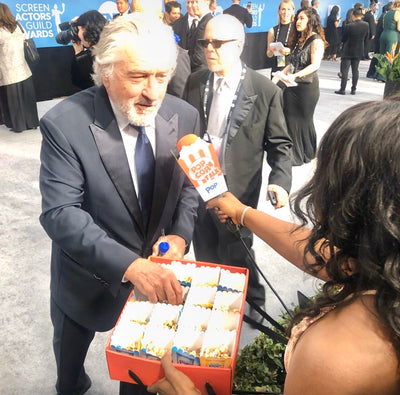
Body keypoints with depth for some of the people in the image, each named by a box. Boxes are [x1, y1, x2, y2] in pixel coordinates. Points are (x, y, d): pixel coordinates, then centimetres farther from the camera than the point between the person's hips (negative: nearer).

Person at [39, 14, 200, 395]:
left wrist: (180, 234, -16)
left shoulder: (184, 116, -11)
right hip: (90, 278, -1)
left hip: (155, 267, 2)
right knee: (70, 354, 29)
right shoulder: (64, 124, -24)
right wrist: (129, 265, -38)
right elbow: (60, 213, -27)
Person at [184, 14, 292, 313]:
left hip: (237, 191, -4)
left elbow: (279, 143, -6)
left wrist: (280, 180, -21)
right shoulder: (194, 83, 1)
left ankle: (253, 303, 41)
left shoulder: (266, 90, -10)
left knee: (236, 257, 13)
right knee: (205, 256, 21)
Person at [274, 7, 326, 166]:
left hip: (307, 87, -7)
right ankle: (293, 153, 18)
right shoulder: (298, 40, 13)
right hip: (292, 86, 7)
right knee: (290, 120, 6)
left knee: (303, 120, 5)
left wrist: (294, 76, -32)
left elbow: (315, 64, -21)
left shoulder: (316, 41, -10)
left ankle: (307, 153, 22)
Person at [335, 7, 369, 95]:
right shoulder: (366, 25, -3)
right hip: (359, 51, 5)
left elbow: (343, 39, -10)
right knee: (355, 70, 11)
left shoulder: (349, 26, -18)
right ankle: (353, 89, 13)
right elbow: (366, 39, 4)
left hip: (348, 51, -5)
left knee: (344, 70, 1)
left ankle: (342, 89, -2)